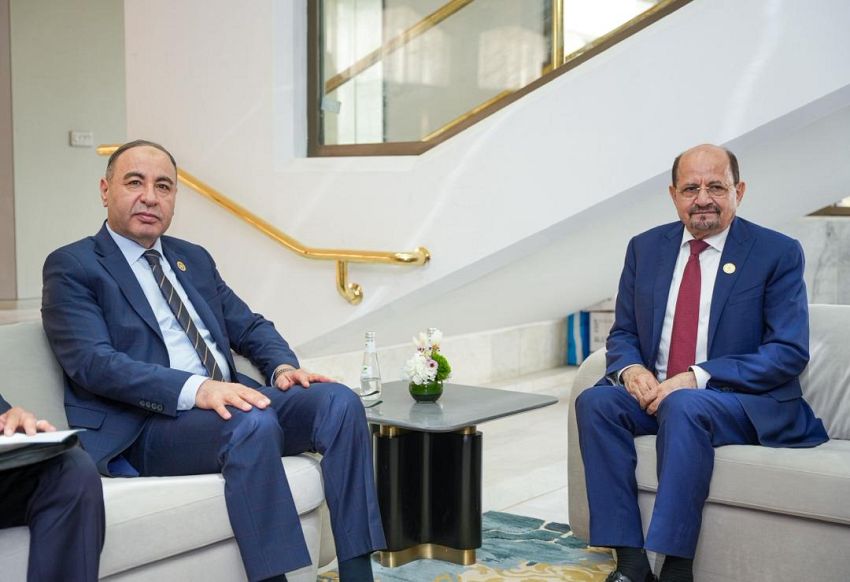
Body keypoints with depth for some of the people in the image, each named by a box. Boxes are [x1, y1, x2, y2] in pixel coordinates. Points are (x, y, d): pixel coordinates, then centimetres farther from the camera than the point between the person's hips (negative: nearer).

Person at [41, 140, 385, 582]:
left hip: (226, 399, 7)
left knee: (339, 401, -16)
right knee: (253, 422, -35)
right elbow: (93, 362, -14)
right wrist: (194, 388, -28)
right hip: (143, 426, -7)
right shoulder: (71, 267, 1)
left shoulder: (195, 259, 22)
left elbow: (250, 327, 22)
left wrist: (283, 366, -3)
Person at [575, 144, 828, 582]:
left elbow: (789, 352, -11)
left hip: (745, 403, -4)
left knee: (683, 406, -36)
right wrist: (630, 367, -12)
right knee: (595, 401, -24)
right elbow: (622, 333, 14)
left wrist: (698, 377, -21)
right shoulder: (646, 248, 9)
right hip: (654, 392, 5)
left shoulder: (778, 253, -4)